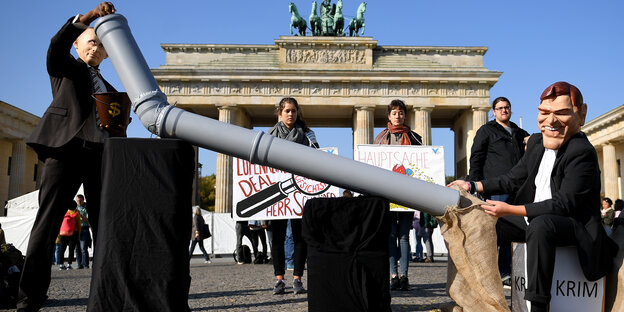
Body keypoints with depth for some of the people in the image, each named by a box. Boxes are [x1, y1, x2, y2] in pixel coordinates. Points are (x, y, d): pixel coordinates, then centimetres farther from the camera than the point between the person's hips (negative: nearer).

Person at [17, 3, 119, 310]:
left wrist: (118, 128, 5)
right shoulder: (65, 68, 17)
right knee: (47, 222, -9)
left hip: (101, 155, 5)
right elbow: (57, 43, -6)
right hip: (66, 148, -5)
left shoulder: (109, 89, 31)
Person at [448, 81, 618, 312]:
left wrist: (509, 210, -26)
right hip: (533, 220, 9)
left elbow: (563, 204, -24)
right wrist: (471, 186, 6)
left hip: (575, 225, -8)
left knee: (540, 224, -39)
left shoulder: (582, 152, -19)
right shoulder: (536, 142, 7)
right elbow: (514, 179, 16)